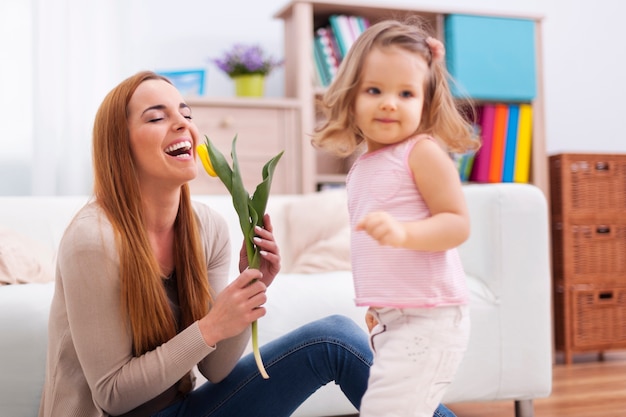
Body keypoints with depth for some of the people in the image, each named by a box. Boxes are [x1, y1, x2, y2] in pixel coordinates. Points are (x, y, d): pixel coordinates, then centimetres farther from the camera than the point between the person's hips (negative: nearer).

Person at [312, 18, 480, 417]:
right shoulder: (363, 164, 13)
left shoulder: (422, 151, -11)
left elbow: (457, 224, -16)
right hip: (391, 321, 9)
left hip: (427, 319, -9)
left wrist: (403, 231, -32)